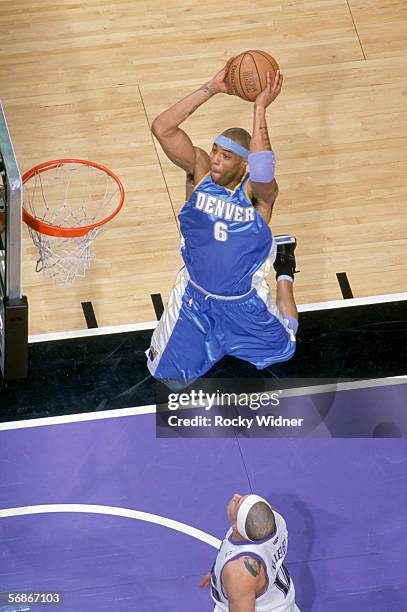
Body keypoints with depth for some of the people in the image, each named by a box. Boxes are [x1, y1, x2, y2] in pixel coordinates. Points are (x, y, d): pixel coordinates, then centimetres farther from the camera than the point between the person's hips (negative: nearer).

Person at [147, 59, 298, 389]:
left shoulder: (257, 190, -26)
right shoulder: (200, 168, -19)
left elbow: (262, 169, -52)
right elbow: (162, 128, -32)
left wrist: (260, 108, -49)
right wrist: (211, 89, -38)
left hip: (246, 298, -1)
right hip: (196, 293, 1)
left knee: (283, 348, 23)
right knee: (170, 375, -2)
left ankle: (284, 269, 45)